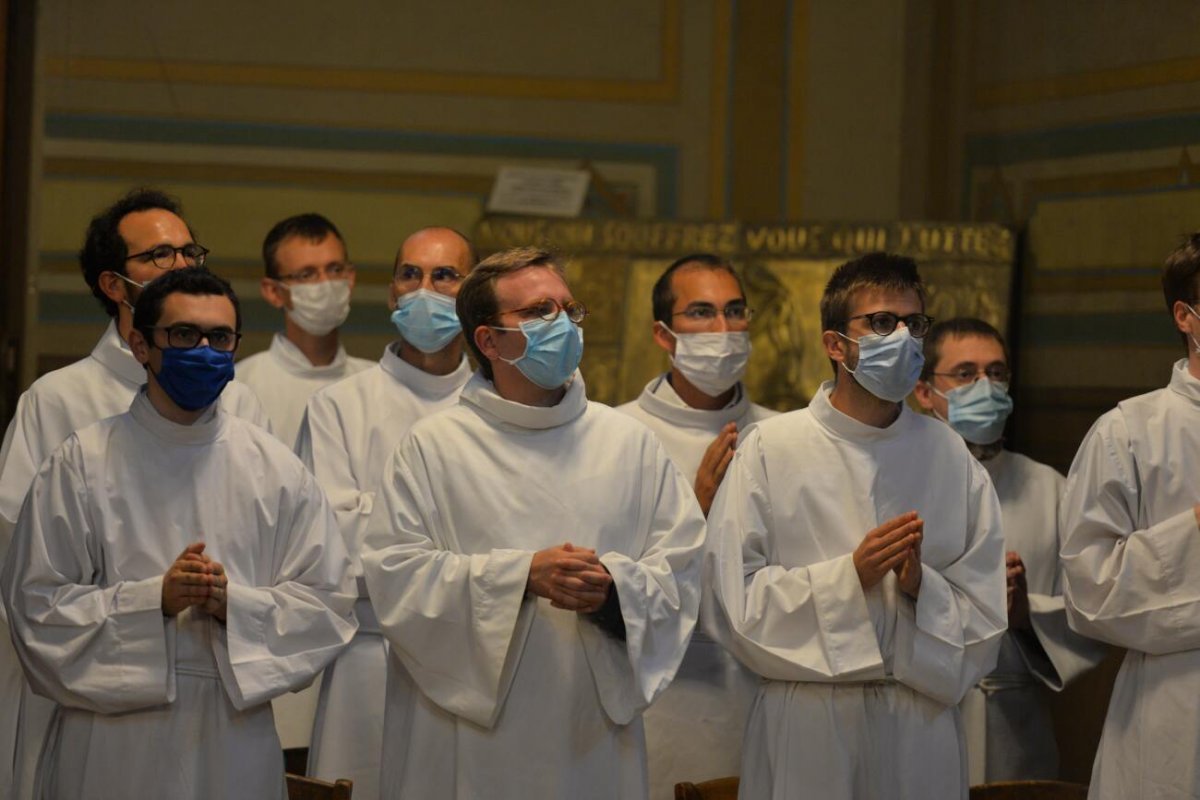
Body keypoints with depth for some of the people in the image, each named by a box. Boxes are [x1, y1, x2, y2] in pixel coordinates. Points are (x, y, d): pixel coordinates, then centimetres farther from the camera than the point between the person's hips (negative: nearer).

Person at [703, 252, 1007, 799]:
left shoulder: (950, 457, 8)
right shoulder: (771, 448, 0)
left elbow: (986, 611, 5)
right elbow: (730, 600, -7)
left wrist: (921, 586, -13)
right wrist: (850, 576, -14)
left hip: (920, 725, 2)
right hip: (805, 727, -2)